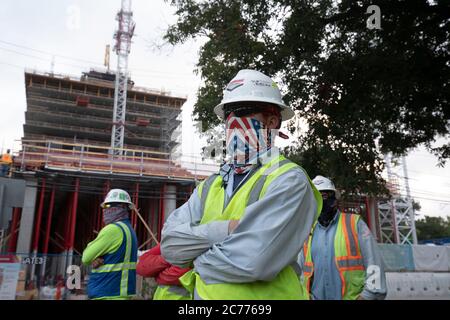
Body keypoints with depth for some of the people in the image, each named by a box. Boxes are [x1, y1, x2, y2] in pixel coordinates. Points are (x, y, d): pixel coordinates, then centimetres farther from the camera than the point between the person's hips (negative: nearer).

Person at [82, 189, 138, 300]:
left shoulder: (112, 229, -17)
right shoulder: (128, 229, 13)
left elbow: (86, 258, -10)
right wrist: (95, 259, -7)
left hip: (108, 295, -9)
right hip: (120, 293, 9)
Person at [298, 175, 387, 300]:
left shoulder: (355, 223, 1)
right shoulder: (308, 232, 10)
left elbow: (373, 264, -5)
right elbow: (301, 271, 14)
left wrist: (367, 295, -13)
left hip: (353, 297, -3)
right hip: (316, 297, 3)